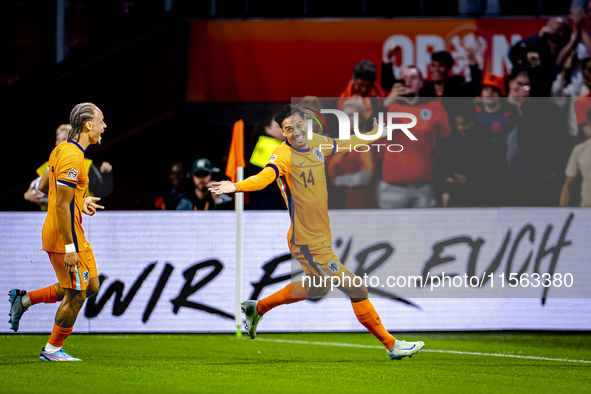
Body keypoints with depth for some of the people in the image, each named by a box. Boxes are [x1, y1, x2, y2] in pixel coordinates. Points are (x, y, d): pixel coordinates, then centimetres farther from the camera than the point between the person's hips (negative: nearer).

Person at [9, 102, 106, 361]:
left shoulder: (62, 150, 9)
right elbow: (61, 206, -24)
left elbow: (43, 186, 21)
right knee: (76, 294, 0)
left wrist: (80, 202, 19)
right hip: (66, 236, -10)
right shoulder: (72, 158, -21)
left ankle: (24, 300, 20)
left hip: (72, 235, 10)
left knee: (90, 286, 16)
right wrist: (70, 248, -23)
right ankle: (52, 350, 13)